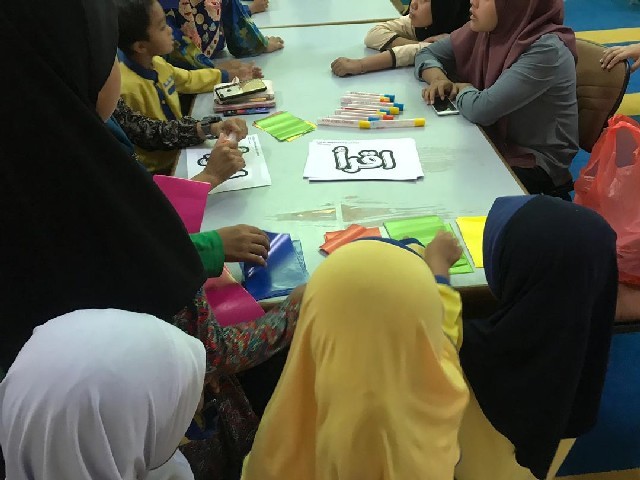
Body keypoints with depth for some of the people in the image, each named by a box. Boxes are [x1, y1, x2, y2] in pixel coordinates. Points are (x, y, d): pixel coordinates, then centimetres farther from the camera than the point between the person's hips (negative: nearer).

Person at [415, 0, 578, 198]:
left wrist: (463, 89, -10)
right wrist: (438, 79, -10)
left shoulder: (546, 50, -23)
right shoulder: (484, 30, -2)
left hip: (535, 167, -6)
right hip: (493, 145, 6)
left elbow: (480, 109, -31)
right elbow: (427, 54, 10)